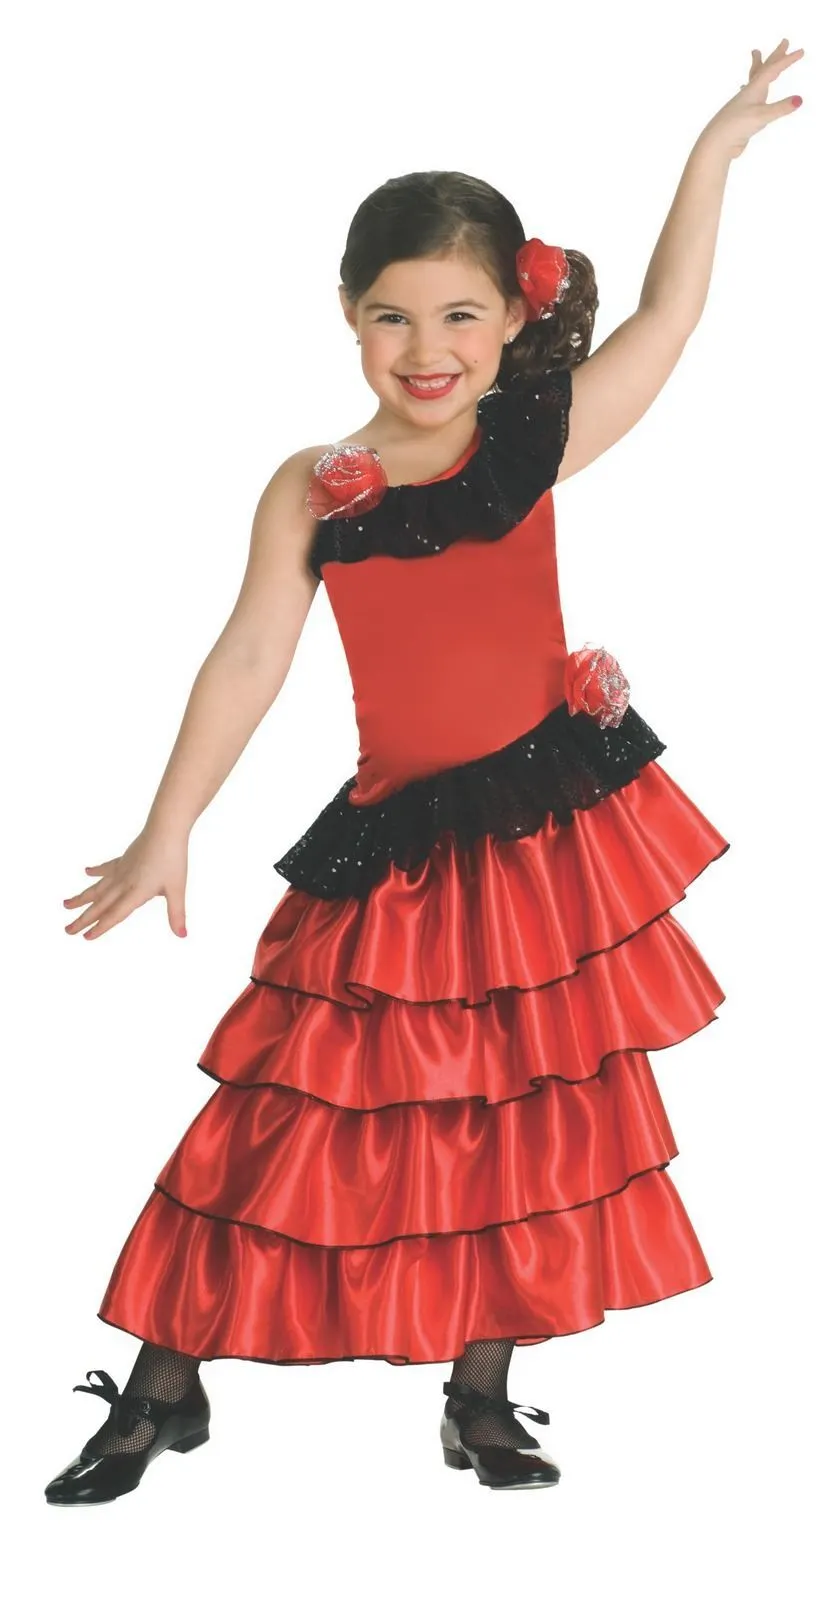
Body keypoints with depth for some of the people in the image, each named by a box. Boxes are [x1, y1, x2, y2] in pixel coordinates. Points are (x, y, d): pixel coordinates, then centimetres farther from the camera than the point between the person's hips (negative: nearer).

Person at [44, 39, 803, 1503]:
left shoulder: (536, 447, -2)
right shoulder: (312, 493, -5)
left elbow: (665, 319, 2)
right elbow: (247, 666, -8)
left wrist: (716, 148, 1)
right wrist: (166, 836, -12)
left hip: (559, 828, 2)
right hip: (398, 846, -1)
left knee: (531, 1127, 11)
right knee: (297, 1118, 3)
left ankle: (480, 1399, 29)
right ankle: (165, 1388, 20)